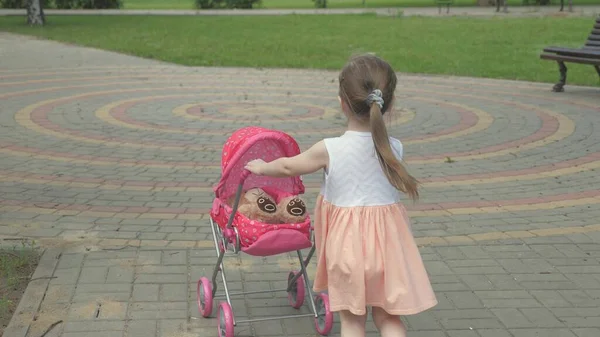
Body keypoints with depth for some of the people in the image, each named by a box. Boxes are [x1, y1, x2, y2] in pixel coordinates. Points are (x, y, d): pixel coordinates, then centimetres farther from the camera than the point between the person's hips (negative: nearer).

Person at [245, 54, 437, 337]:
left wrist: (261, 168, 25)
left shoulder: (330, 150, -14)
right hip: (386, 243, 2)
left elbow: (288, 166, 4)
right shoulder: (394, 149, -7)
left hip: (347, 244, -2)